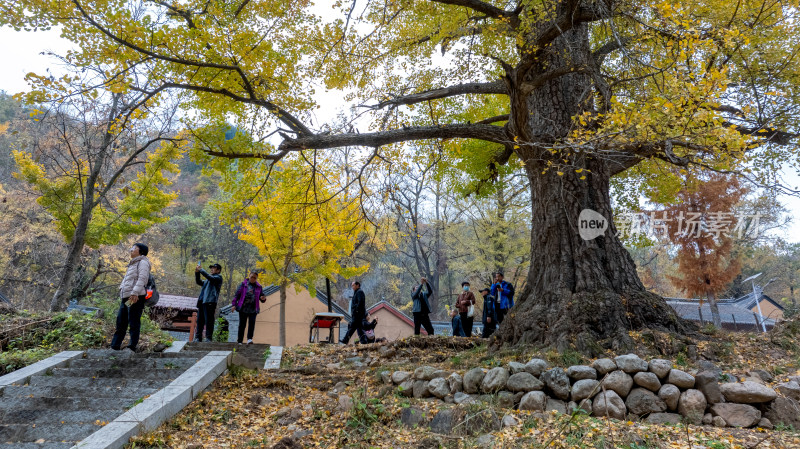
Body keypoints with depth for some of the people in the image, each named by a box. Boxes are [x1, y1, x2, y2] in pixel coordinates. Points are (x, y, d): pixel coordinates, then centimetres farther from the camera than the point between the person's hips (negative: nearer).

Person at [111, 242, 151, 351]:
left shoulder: (143, 262, -2)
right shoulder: (133, 264, 28)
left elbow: (142, 278, -16)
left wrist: (135, 293, -26)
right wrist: (122, 292, 18)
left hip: (136, 298, -10)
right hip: (126, 298, 10)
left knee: (134, 323, -7)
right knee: (120, 322, 11)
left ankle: (132, 347, -5)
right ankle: (114, 346, 16)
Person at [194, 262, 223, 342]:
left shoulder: (218, 277, 4)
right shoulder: (208, 280, 30)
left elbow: (209, 277, -13)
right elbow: (199, 282, 23)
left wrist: (200, 270, -9)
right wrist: (197, 273, 10)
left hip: (210, 302, -8)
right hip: (202, 302, 8)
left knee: (209, 321, -9)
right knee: (200, 320, 6)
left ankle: (209, 338, -8)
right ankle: (198, 337, 9)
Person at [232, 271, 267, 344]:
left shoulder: (259, 287, 11)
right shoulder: (243, 284, 6)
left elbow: (261, 298, 16)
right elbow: (237, 294, 5)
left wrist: (263, 299, -8)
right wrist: (234, 304, -2)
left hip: (253, 309, 1)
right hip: (243, 308, -1)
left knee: (252, 323, -12)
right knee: (242, 324, 4)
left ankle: (249, 339, -14)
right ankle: (239, 341, 15)